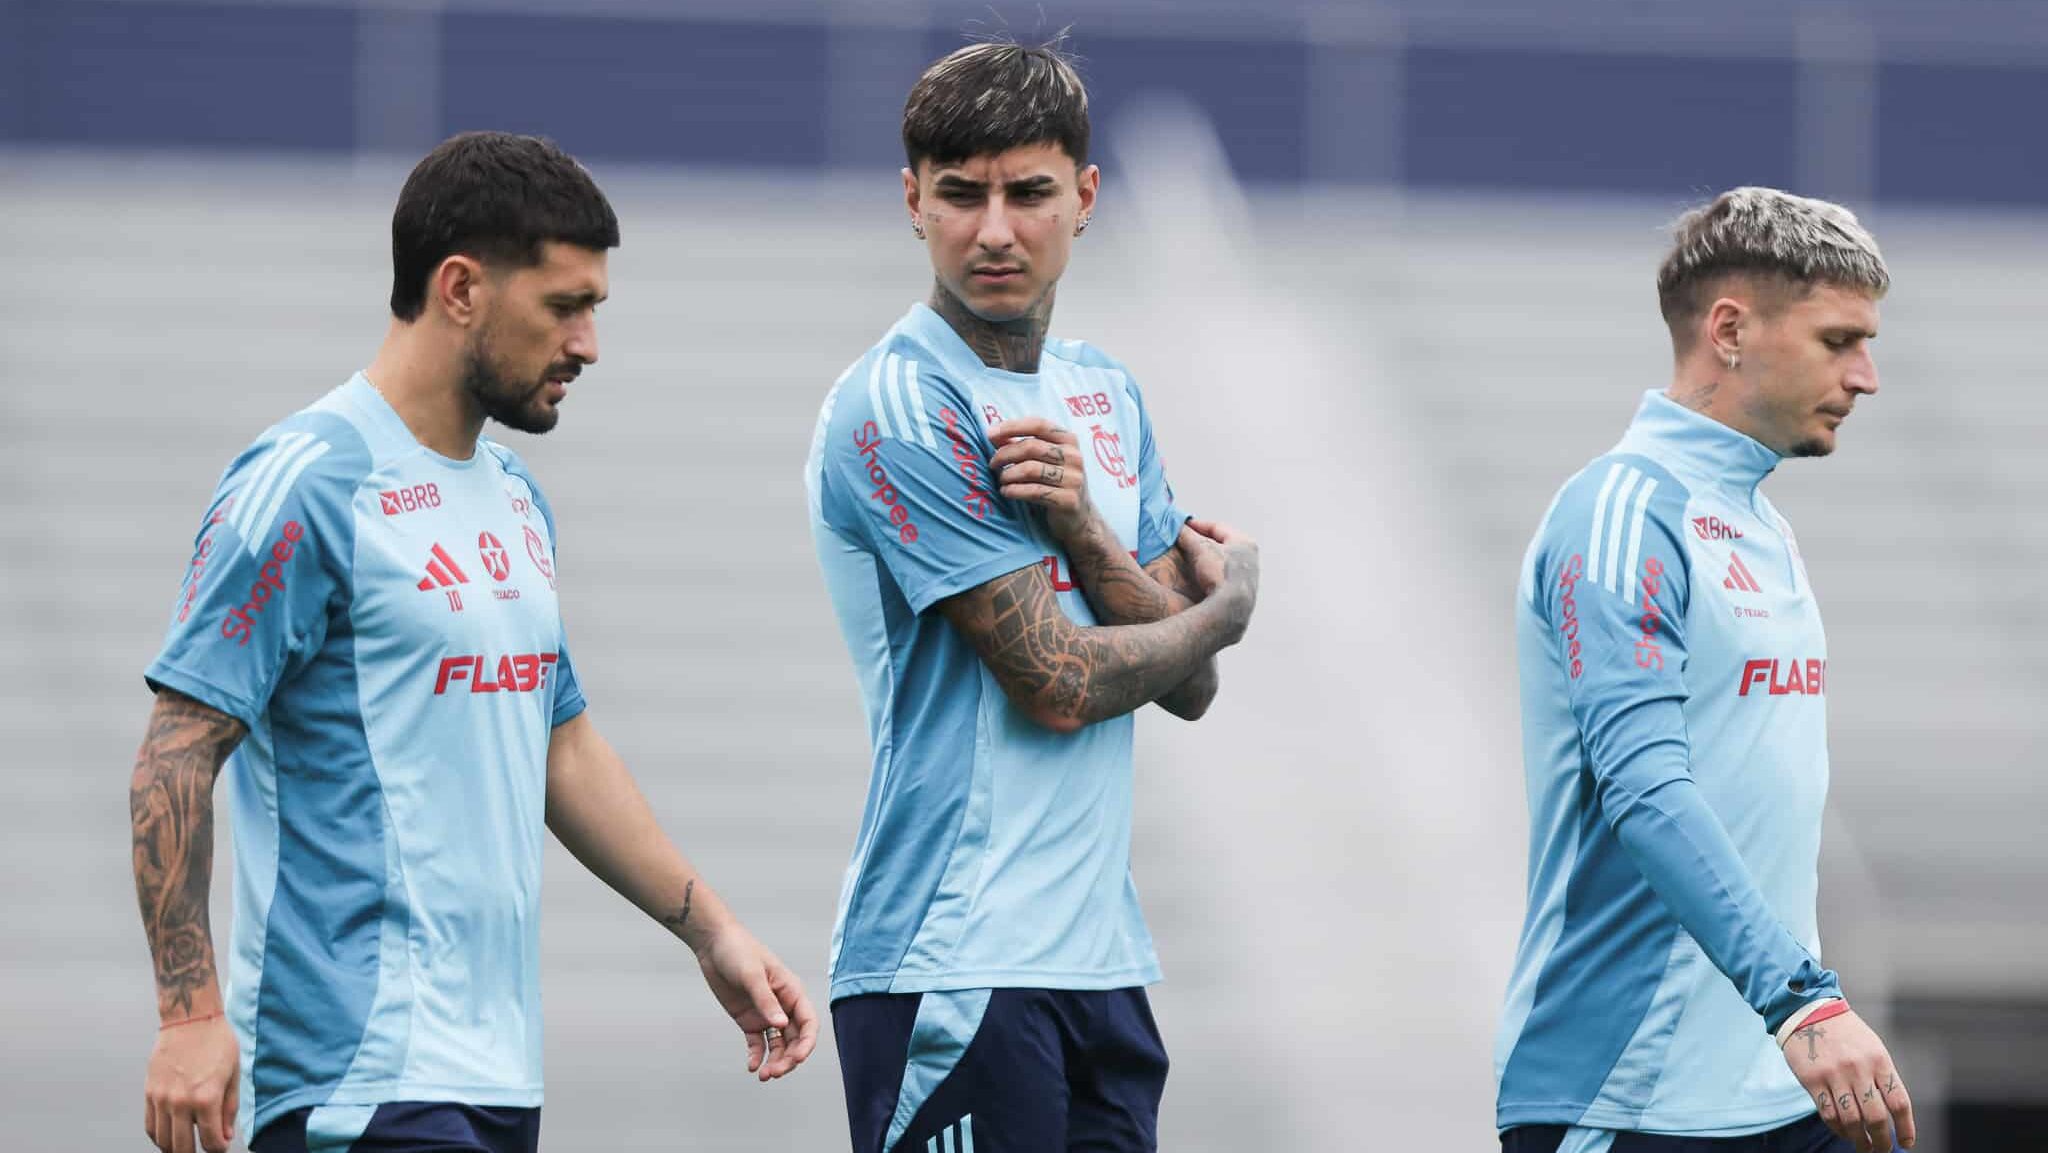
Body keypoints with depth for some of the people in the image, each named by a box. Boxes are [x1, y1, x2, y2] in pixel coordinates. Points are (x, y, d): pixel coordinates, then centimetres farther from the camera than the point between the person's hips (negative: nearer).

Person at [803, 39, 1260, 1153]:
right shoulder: (901, 408, -11)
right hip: (954, 967, -8)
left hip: (1103, 959, 8)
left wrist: (1077, 524, -10)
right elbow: (1057, 684, -13)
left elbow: (1187, 685, 8)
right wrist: (1229, 602, 5)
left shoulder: (1107, 395, 15)